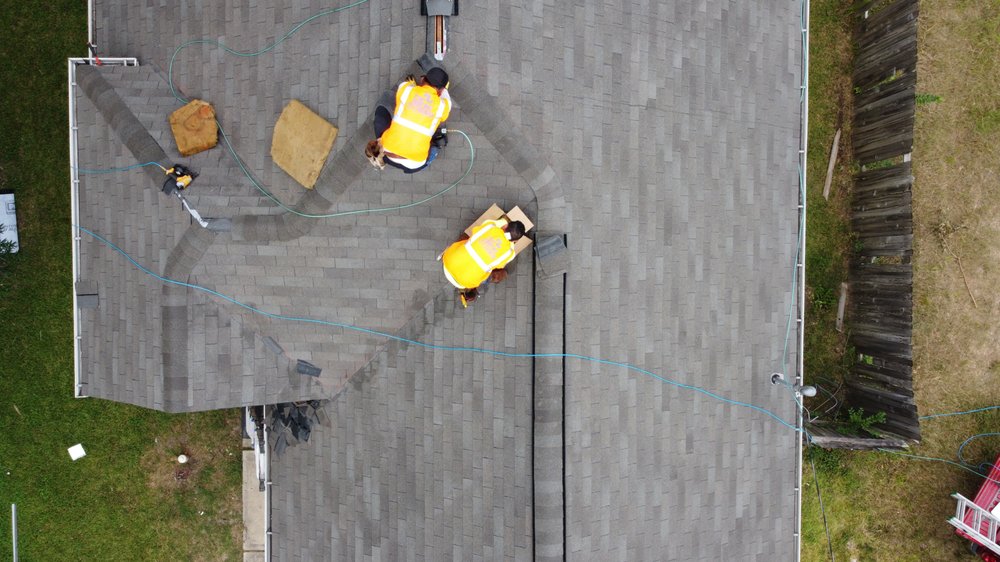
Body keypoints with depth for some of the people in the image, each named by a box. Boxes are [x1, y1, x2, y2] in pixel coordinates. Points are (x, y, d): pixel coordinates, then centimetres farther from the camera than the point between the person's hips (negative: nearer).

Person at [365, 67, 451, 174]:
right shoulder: (443, 105, 0)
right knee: (442, 138, 31)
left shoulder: (405, 88, 1)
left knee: (381, 109, 25)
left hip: (388, 154, 1)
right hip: (414, 165, -1)